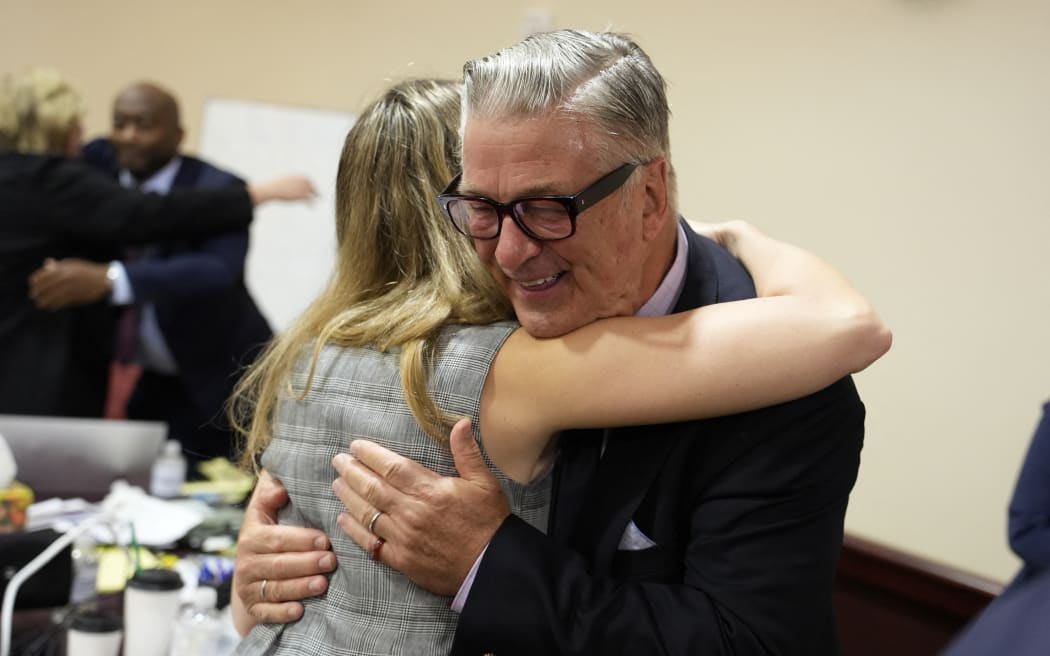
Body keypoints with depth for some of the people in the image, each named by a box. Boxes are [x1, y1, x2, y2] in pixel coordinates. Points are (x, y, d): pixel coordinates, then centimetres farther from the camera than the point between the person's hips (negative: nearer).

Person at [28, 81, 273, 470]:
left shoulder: (218, 190, -20)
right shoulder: (102, 165, -3)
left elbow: (218, 270, -38)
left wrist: (109, 278, -50)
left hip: (223, 383, -5)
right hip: (159, 381, 5)